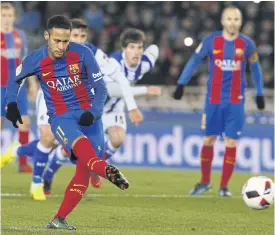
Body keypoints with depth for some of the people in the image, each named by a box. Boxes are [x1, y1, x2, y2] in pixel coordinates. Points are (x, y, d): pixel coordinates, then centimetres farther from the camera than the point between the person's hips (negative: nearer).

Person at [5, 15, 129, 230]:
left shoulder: (83, 53, -10)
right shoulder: (36, 60, -6)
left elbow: (101, 88, -7)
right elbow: (15, 80, 15)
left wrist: (93, 113, -23)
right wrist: (11, 103, 0)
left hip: (88, 116, 2)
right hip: (61, 117, -2)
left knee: (84, 170, -8)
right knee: (81, 146, -34)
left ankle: (59, 219, 3)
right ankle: (107, 170, -67)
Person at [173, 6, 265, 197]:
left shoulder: (247, 44, -1)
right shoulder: (211, 41, -4)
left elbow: (255, 68, 13)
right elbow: (194, 61, 7)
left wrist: (259, 94, 15)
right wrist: (181, 84, 5)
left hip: (236, 101, 0)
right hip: (214, 100, 0)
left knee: (231, 143, -4)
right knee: (209, 140, 5)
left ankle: (224, 186, 6)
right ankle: (205, 182, 23)